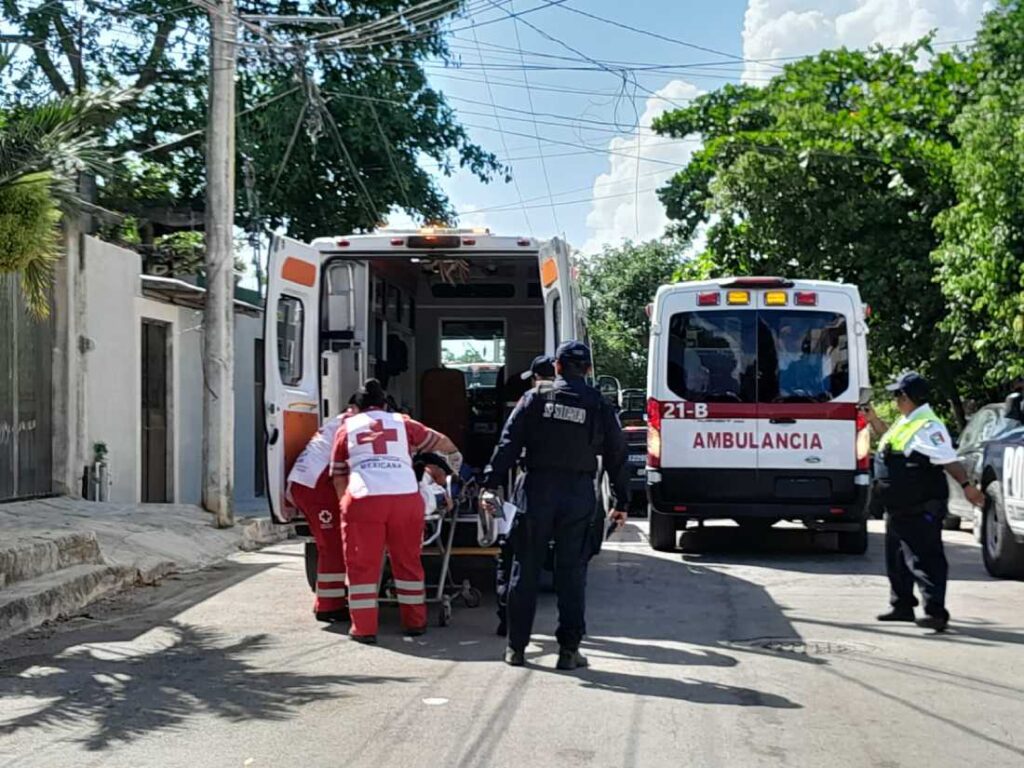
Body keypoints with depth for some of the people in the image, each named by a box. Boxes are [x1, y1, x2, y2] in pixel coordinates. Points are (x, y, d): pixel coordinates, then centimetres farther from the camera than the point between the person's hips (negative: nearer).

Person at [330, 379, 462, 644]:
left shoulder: (347, 427, 19)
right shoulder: (402, 423, 21)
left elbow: (338, 475, 19)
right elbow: (440, 441, 34)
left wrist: (345, 502, 31)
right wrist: (454, 454, 54)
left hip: (363, 499, -1)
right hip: (406, 498, 2)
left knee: (362, 564, 8)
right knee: (408, 561, 16)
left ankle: (364, 627, 8)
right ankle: (415, 622, 24)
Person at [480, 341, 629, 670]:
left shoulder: (536, 397, 3)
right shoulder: (598, 405, 6)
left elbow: (509, 442, -3)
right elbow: (616, 454, 8)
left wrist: (491, 484, -3)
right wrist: (620, 501, 15)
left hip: (538, 488, 0)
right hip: (580, 493, 0)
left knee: (525, 569, 6)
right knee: (572, 572, 5)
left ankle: (516, 646, 10)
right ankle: (569, 649, 5)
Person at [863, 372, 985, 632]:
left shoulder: (927, 426, -20)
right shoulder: (906, 422, 12)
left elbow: (948, 459, -27)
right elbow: (892, 438, 33)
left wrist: (966, 485, -35)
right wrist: (874, 420, 26)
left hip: (920, 510, -11)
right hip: (899, 509, 11)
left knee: (924, 559, -10)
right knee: (897, 559, 18)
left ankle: (936, 612, -10)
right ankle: (902, 606, 29)